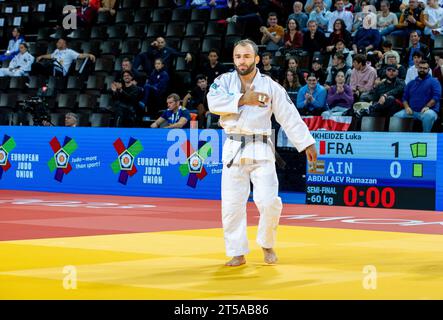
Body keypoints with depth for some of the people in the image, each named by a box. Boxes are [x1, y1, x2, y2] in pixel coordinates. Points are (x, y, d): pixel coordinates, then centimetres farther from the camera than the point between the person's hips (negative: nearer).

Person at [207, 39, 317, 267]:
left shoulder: (271, 86, 2)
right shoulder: (225, 81, 4)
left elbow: (290, 117, 1)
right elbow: (214, 102, -15)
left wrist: (307, 144, -2)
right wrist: (243, 100, -20)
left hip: (261, 151, -1)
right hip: (234, 150, 1)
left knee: (269, 201, -10)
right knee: (232, 204, 0)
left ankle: (267, 245, 15)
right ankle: (238, 254, 12)